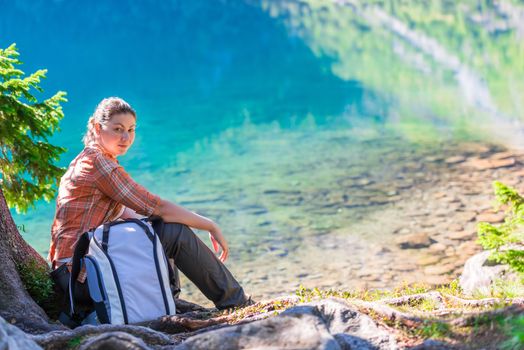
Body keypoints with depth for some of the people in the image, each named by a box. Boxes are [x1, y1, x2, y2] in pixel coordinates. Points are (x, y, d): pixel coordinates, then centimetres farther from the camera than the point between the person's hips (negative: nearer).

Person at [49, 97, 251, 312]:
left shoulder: (85, 160, 17)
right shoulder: (98, 161, -14)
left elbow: (124, 212, 21)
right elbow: (158, 208, -16)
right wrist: (211, 226, -5)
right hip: (82, 276, -10)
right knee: (175, 233, -10)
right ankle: (235, 303, 1)